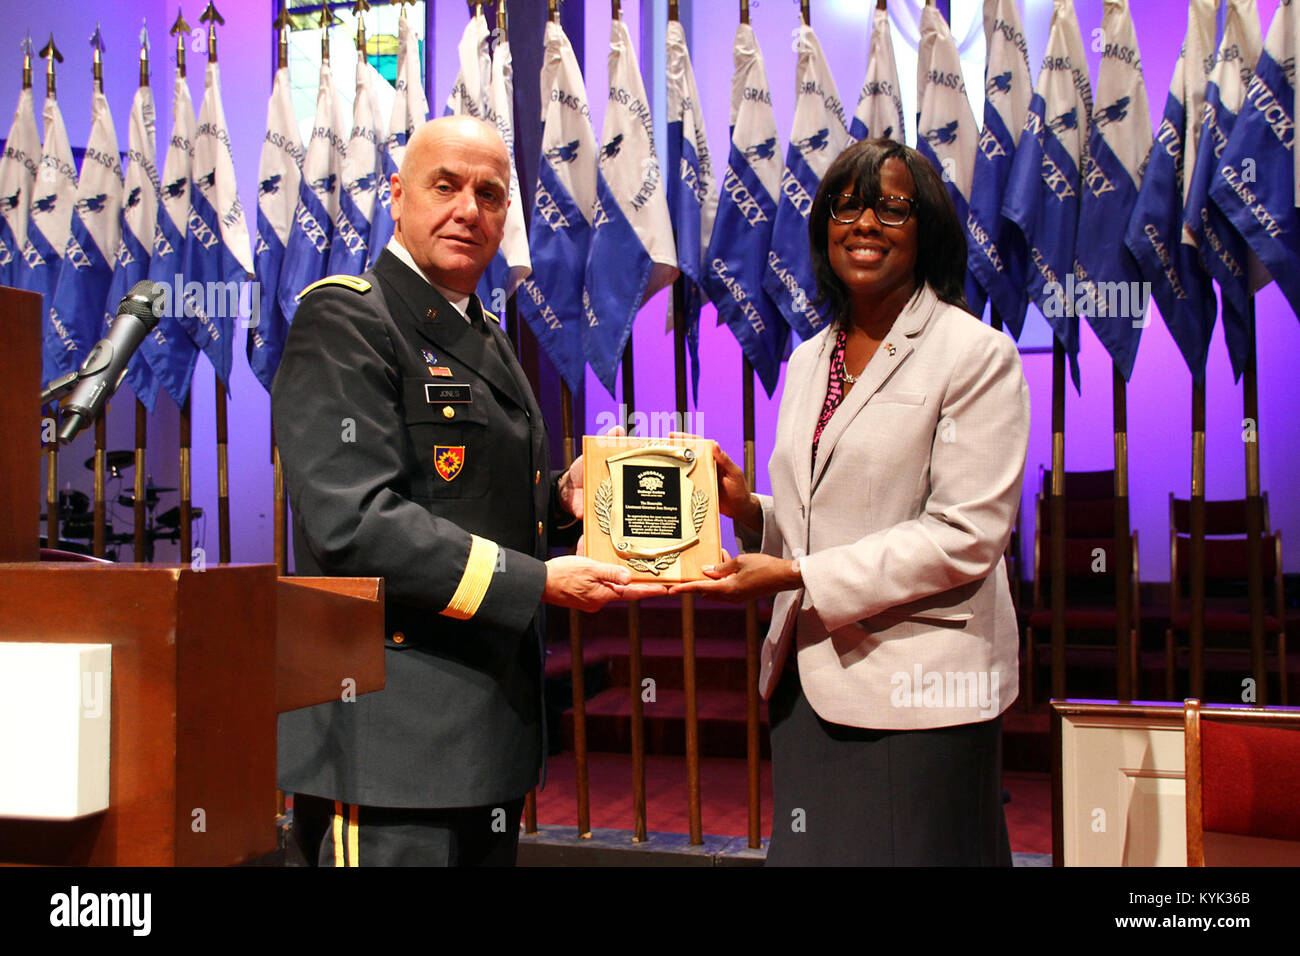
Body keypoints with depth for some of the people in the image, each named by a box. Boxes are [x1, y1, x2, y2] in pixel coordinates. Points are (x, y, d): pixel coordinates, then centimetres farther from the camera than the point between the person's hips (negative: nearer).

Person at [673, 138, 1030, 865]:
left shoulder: (978, 355, -7)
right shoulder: (809, 361, 14)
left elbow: (966, 536, -15)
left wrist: (795, 575, -19)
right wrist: (748, 509, -4)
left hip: (917, 690, -6)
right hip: (808, 677, 6)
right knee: (812, 850, 12)